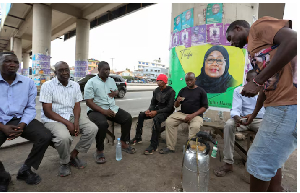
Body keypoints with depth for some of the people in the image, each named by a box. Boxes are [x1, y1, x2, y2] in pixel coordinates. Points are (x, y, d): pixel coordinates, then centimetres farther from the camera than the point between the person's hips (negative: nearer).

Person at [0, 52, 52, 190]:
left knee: (45, 137, -20)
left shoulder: (28, 82, 4)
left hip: (21, 120, 2)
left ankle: (25, 170, 6)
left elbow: (30, 107, 2)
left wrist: (22, 125, -14)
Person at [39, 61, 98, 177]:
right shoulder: (47, 86, -7)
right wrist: (67, 123, -19)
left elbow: (77, 106, 5)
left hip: (71, 116, 5)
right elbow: (47, 111, -12)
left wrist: (76, 121, -14)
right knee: (64, 137, -34)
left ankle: (73, 155, 4)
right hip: (52, 119, -5)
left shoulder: (75, 85, 8)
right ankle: (64, 163, -1)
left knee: (92, 128, -15)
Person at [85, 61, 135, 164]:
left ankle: (123, 143, 4)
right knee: (102, 124, -36)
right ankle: (99, 151, -13)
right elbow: (89, 102, -14)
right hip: (96, 110, -6)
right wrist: (104, 111, -25)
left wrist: (115, 93, 2)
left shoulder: (111, 80, 12)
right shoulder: (91, 82, -7)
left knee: (128, 118, -13)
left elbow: (116, 90, 29)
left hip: (112, 108, 6)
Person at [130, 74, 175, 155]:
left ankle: (154, 145, -30)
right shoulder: (156, 90, 5)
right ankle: (138, 138, 4)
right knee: (141, 115, -7)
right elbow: (153, 103, 9)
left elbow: (169, 107, -20)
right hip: (157, 109, 7)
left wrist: (156, 112, -28)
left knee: (156, 119, -37)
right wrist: (149, 110, -14)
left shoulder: (171, 91, -15)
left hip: (167, 112, -7)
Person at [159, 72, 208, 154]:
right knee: (169, 122, -21)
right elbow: (176, 106, 12)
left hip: (196, 115, -3)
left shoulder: (201, 91, 3)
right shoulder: (183, 90, 12)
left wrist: (193, 115, -15)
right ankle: (170, 147, -13)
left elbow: (205, 106, -2)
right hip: (182, 113, 3)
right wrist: (177, 101, -13)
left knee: (195, 126, -35)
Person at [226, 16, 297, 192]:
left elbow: (293, 40, -20)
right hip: (278, 105, 9)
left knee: (259, 161, 2)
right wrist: (253, 116, 31)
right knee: (269, 159, 20)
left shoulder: (259, 26, 1)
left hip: (288, 105, -9)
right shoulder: (253, 48, 24)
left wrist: (257, 81, -20)